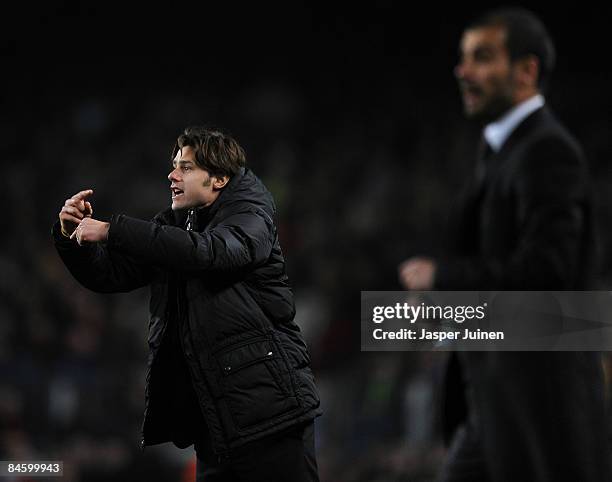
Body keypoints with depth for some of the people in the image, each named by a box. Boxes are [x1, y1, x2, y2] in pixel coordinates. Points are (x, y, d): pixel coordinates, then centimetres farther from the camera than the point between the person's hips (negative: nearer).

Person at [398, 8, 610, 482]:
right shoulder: (504, 152, 18)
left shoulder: (550, 151, -14)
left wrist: (441, 274, -14)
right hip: (500, 409, 10)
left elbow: (545, 272, -25)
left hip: (545, 400, -10)